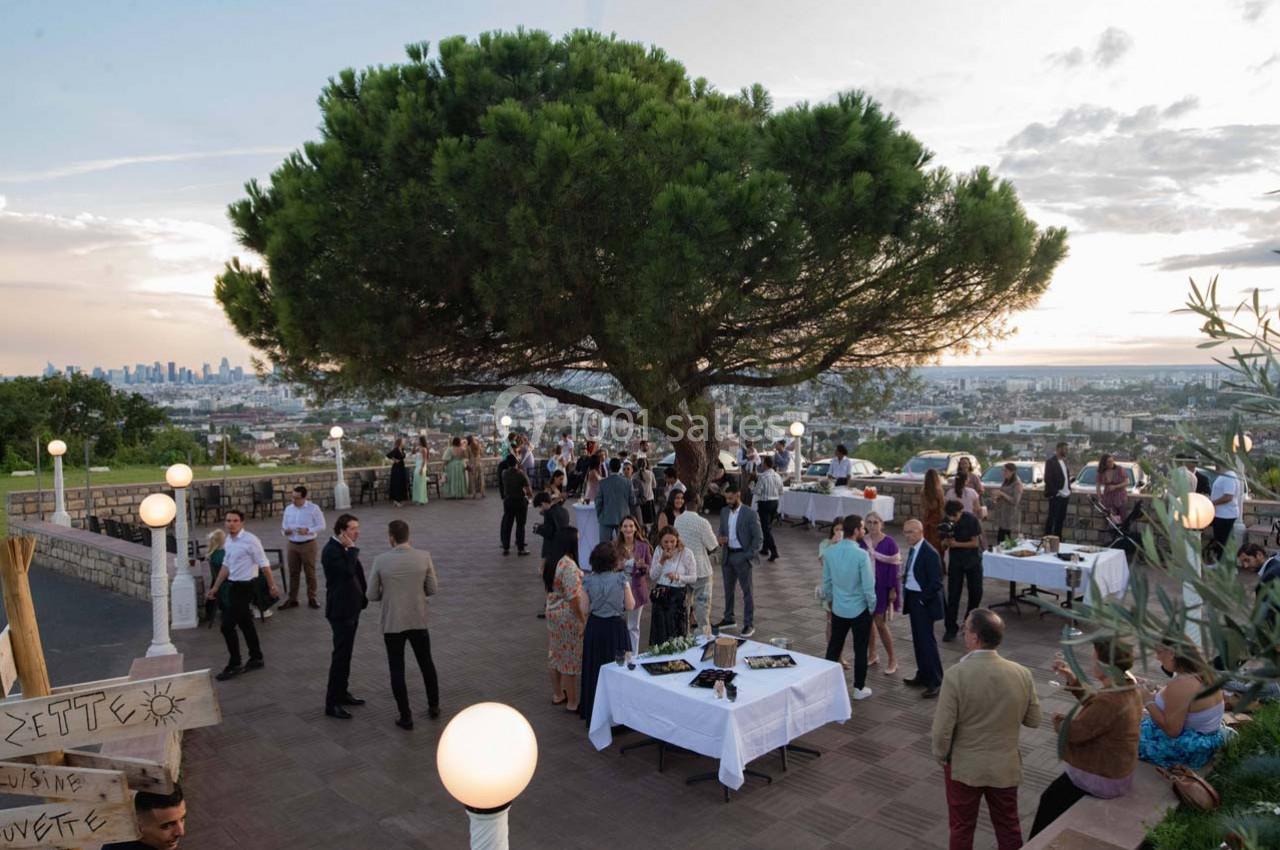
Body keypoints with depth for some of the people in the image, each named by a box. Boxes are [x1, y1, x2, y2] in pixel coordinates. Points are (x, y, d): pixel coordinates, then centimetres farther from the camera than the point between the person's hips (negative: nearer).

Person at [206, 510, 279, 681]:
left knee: (227, 626, -7)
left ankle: (234, 665, 7)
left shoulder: (250, 540, -19)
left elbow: (264, 565, -15)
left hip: (244, 587, -8)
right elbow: (226, 566, 16)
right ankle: (256, 659, 31)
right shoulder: (229, 540, 6)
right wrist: (215, 588, 18)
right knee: (245, 624, 17)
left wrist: (272, 587, -12)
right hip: (233, 586, 8)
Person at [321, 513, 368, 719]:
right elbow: (348, 571, -33)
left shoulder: (345, 548, 8)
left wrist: (363, 597, 12)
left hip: (352, 607, 9)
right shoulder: (331, 550, -19)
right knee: (341, 655, -5)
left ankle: (341, 693, 29)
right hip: (340, 610, -9)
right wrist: (352, 549, -23)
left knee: (345, 653, 17)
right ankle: (332, 703, 2)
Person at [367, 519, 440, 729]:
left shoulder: (381, 561, -12)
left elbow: (372, 595, -5)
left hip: (392, 623, -2)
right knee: (426, 664, 21)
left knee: (397, 670, 10)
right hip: (418, 621, 2)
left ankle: (406, 717, 14)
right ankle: (434, 706, 33)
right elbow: (432, 589, -2)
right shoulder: (424, 557, -9)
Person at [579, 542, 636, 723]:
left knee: (594, 669, 14)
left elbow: (585, 608, -6)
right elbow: (630, 606, -5)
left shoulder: (588, 580, -7)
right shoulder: (621, 578, -11)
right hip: (616, 627, -2)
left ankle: (593, 713, 25)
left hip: (594, 626, 2)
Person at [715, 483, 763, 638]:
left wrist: (749, 555, -16)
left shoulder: (750, 514, -12)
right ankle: (729, 618, 33)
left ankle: (749, 624, 9)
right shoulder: (724, 511, 6)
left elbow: (758, 537, -11)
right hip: (727, 555, 6)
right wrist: (720, 539, -5)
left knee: (747, 591, 1)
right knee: (728, 589, 18)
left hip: (742, 556, -6)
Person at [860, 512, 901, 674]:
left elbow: (894, 567, -8)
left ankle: (892, 659, 11)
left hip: (882, 587, -4)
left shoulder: (889, 543, -10)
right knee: (867, 620, 12)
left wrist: (893, 589, -10)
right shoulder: (861, 542, 0)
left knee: (880, 623, -4)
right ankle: (872, 654, 29)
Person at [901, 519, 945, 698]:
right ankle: (922, 676, 28)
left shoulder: (930, 553, -19)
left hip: (924, 602, -9)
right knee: (918, 640, 16)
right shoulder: (912, 549, 7)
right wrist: (905, 590, 6)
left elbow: (936, 583, -20)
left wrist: (923, 600, -16)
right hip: (912, 598, 9)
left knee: (927, 640, -4)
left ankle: (935, 682, 4)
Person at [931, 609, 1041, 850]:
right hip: (1006, 766, 3)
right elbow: (1034, 720, 0)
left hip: (964, 766, -3)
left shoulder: (956, 675, -24)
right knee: (1008, 827, 22)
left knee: (962, 828, 17)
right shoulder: (1022, 674, -14)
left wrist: (941, 756, -1)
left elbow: (942, 728, -19)